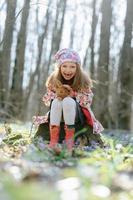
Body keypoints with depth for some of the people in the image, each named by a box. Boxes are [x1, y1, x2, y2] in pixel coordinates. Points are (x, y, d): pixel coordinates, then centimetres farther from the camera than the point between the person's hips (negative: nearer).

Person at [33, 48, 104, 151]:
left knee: (68, 101, -32)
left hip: (79, 114, -2)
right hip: (58, 114, 2)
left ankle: (70, 139, -29)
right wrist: (56, 96, -23)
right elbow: (46, 100, -1)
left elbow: (87, 101, -12)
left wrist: (73, 94, -27)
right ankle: (53, 139, -33)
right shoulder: (53, 80, -7)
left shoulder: (83, 81, -13)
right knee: (57, 101, -30)